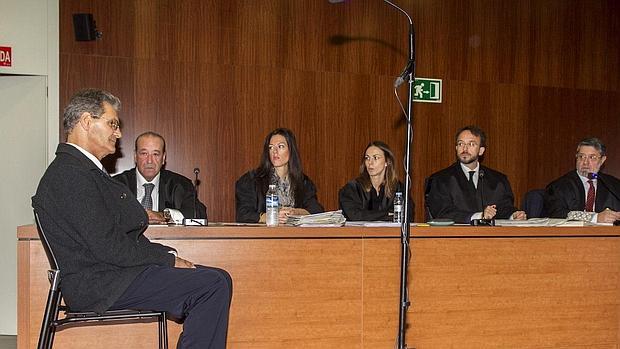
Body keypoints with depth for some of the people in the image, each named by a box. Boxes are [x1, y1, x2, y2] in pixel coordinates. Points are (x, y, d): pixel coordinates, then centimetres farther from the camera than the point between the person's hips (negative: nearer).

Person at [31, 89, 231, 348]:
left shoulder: (86, 170, 19)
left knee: (217, 280, 8)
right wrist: (169, 259, -11)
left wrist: (168, 256, 4)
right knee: (215, 284, -19)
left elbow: (125, 236, 17)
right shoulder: (71, 173, -15)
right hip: (99, 286, -11)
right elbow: (109, 247, -20)